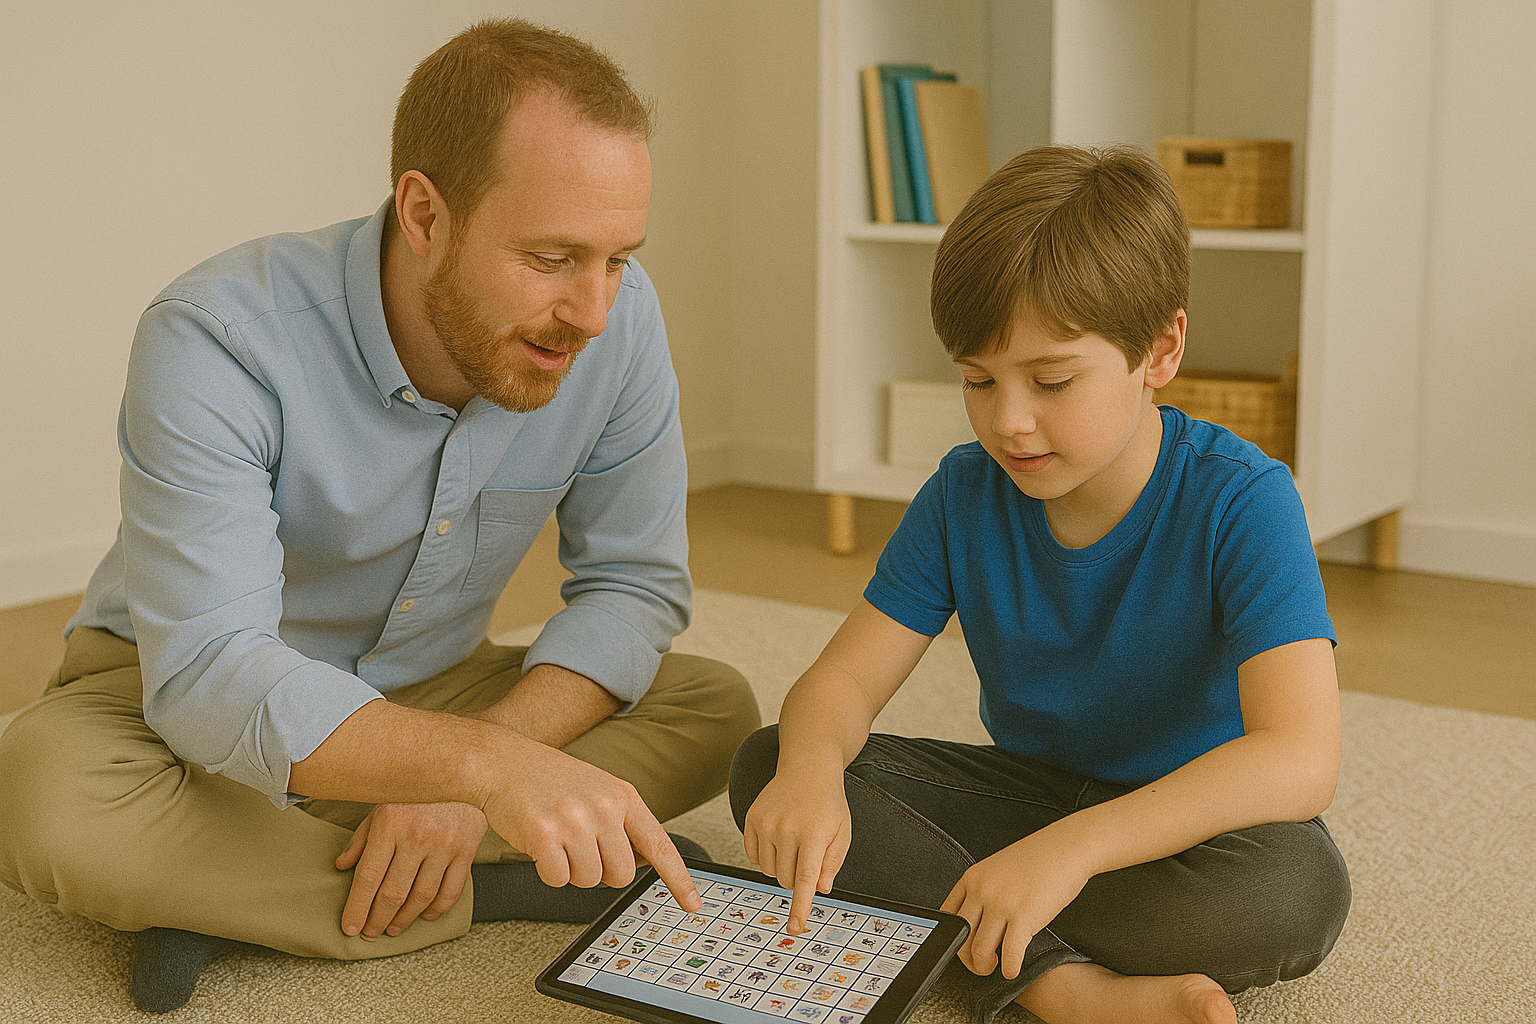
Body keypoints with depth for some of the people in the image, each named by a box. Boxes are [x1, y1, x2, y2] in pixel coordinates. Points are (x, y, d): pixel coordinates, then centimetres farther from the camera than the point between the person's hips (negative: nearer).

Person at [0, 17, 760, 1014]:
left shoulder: (617, 316, -19)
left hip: (424, 692, 4)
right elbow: (210, 672, -37)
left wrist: (473, 772, -27)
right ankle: (495, 890, -19)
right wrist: (483, 764, -52)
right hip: (175, 692, -4)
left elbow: (636, 582, -12)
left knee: (719, 707, -15)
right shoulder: (219, 337, -30)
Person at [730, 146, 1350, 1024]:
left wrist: (1072, 845, -45)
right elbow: (845, 677, -8)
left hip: (1185, 818, -4)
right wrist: (812, 766, -34)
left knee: (1300, 890, -38)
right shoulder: (964, 494, -8)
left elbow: (1299, 761, -33)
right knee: (768, 766, -16)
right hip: (1026, 789, 4)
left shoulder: (1241, 503, -22)